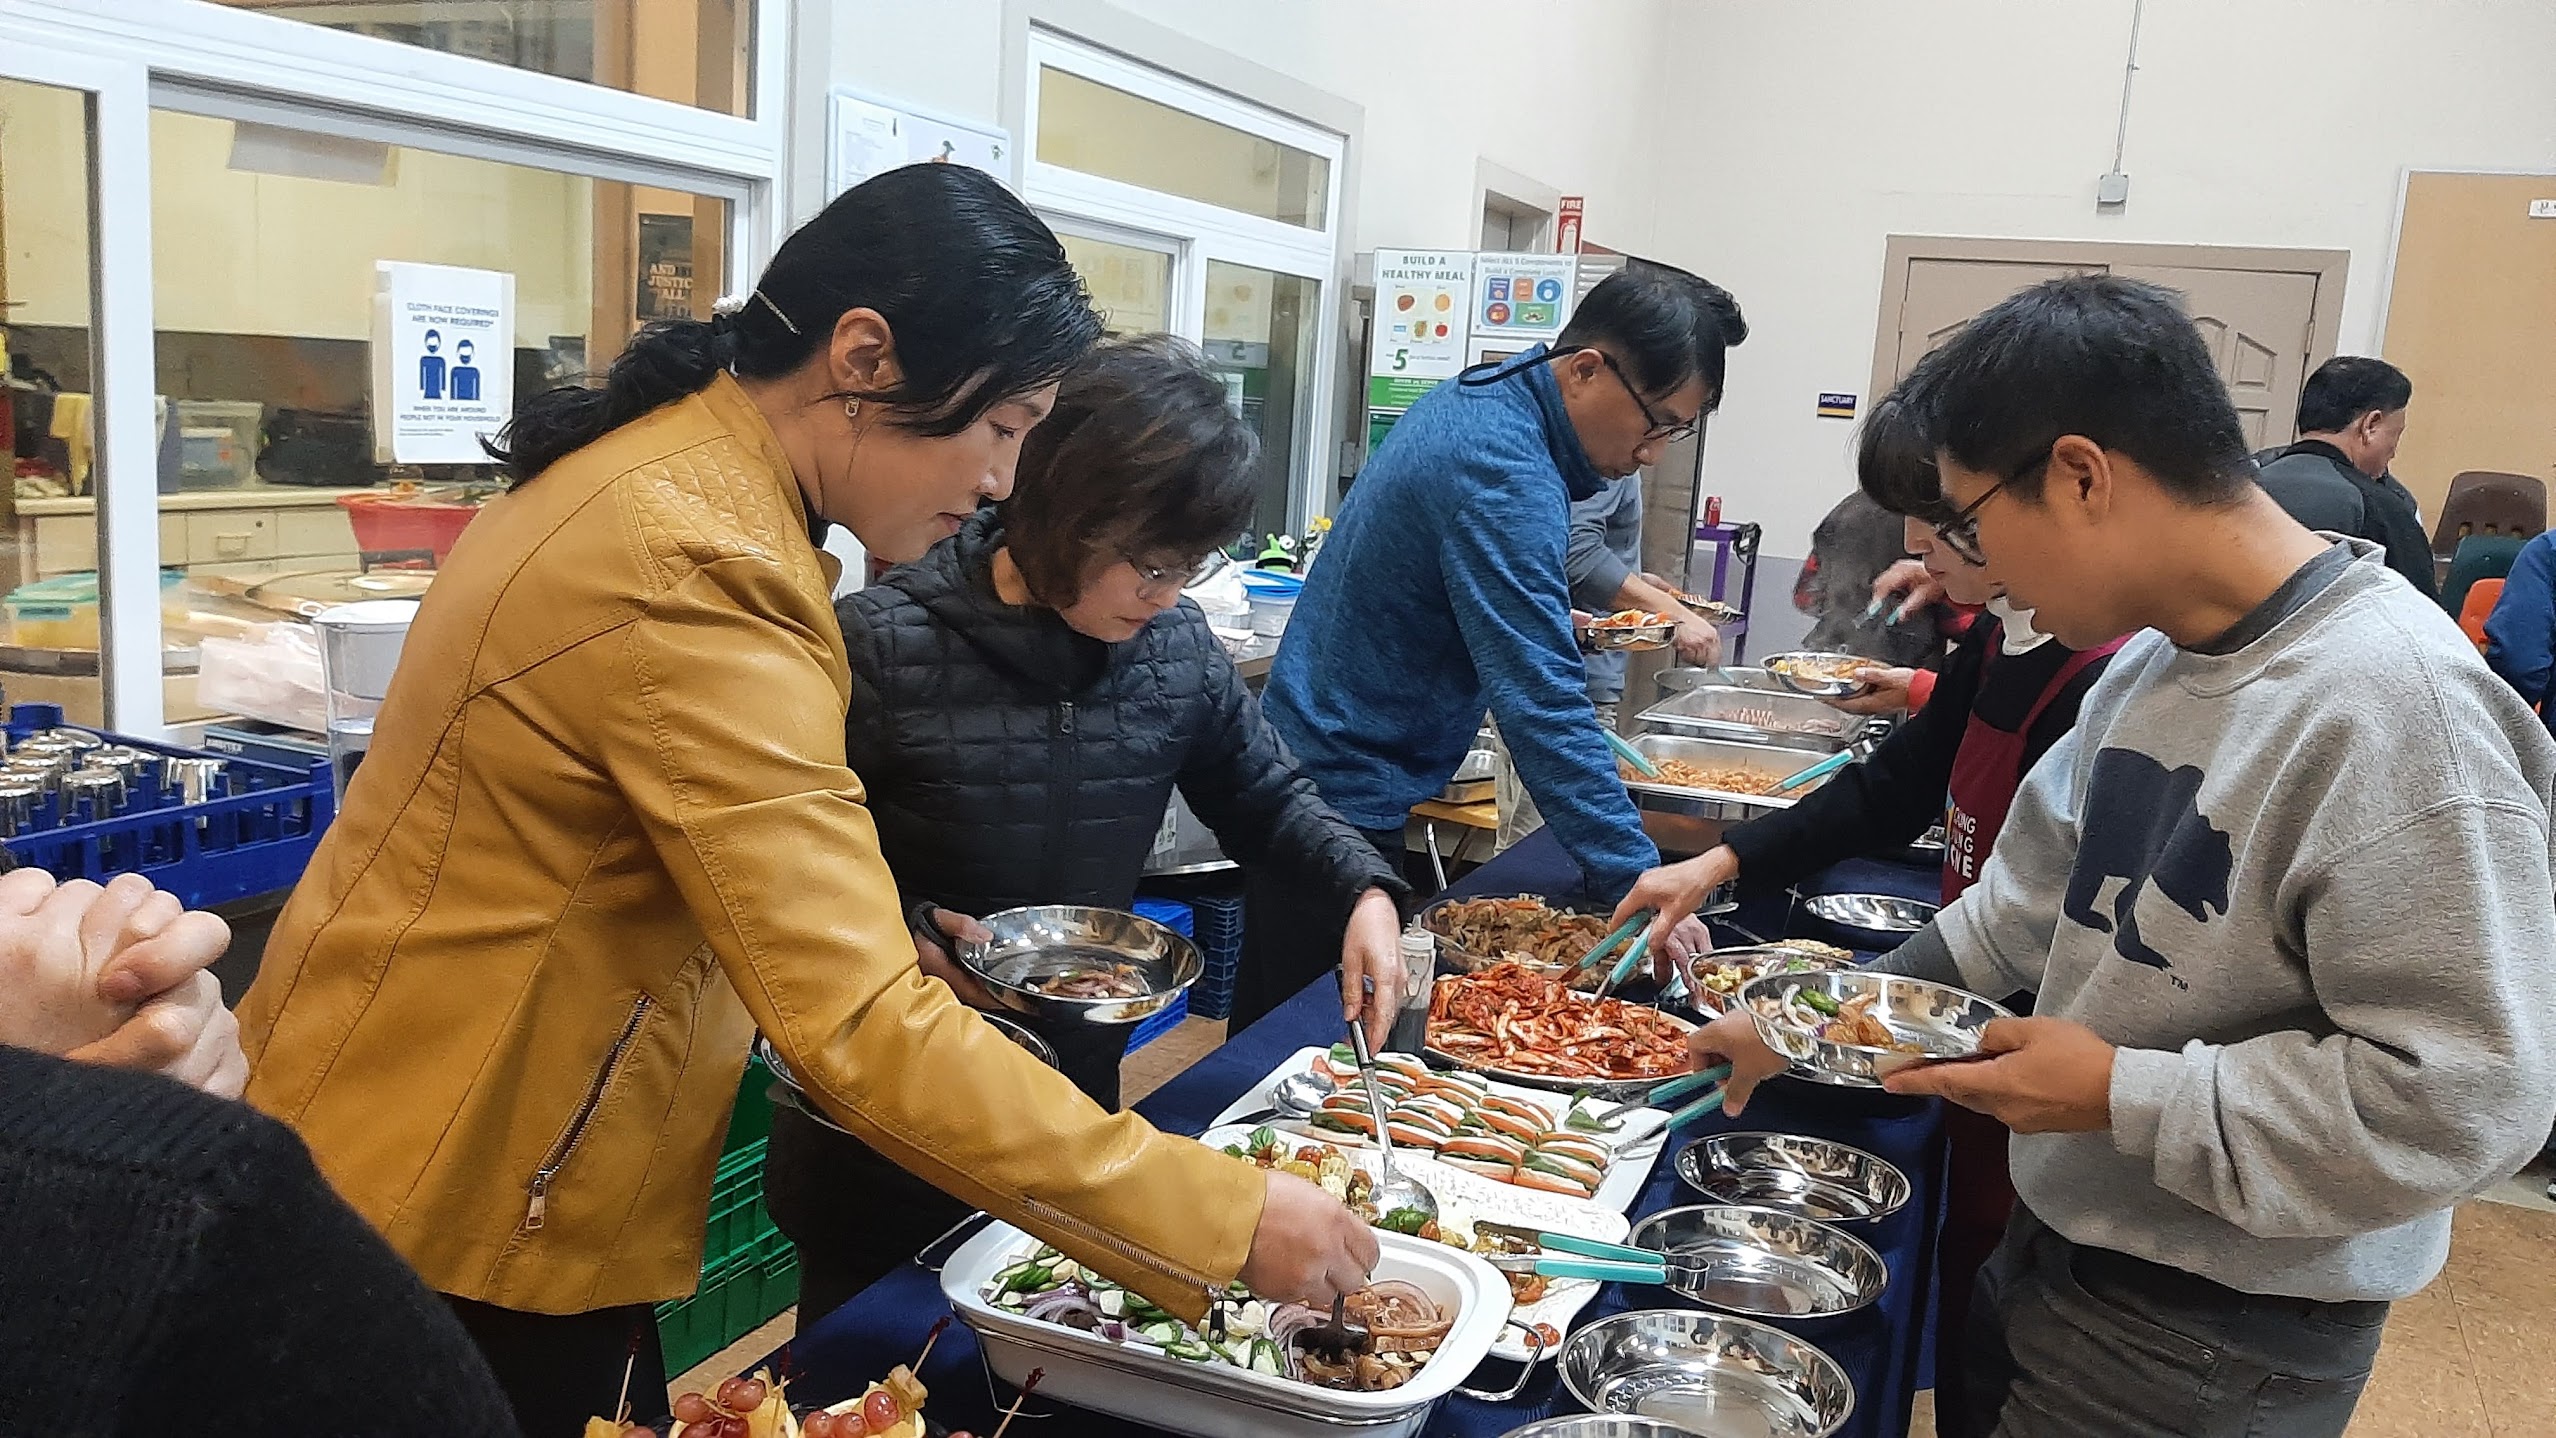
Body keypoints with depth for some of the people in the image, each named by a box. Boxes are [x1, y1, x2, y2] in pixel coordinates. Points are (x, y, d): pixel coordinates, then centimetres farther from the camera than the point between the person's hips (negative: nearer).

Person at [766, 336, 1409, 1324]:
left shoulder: (1177, 647, -5)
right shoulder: (881, 645, -19)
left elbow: (1265, 797, 9)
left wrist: (1364, 891, -7)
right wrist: (906, 938, -27)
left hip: (1079, 1095, 4)